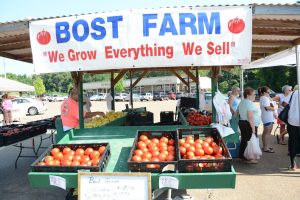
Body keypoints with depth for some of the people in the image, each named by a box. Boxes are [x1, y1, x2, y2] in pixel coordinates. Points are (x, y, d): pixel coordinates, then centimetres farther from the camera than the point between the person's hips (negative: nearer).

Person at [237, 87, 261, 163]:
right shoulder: (250, 103, -18)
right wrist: (253, 128, -24)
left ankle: (242, 155, 24)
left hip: (241, 122, 10)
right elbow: (250, 117, -24)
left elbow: (237, 112, 22)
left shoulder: (242, 102, 12)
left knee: (244, 139, 16)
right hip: (249, 124, -10)